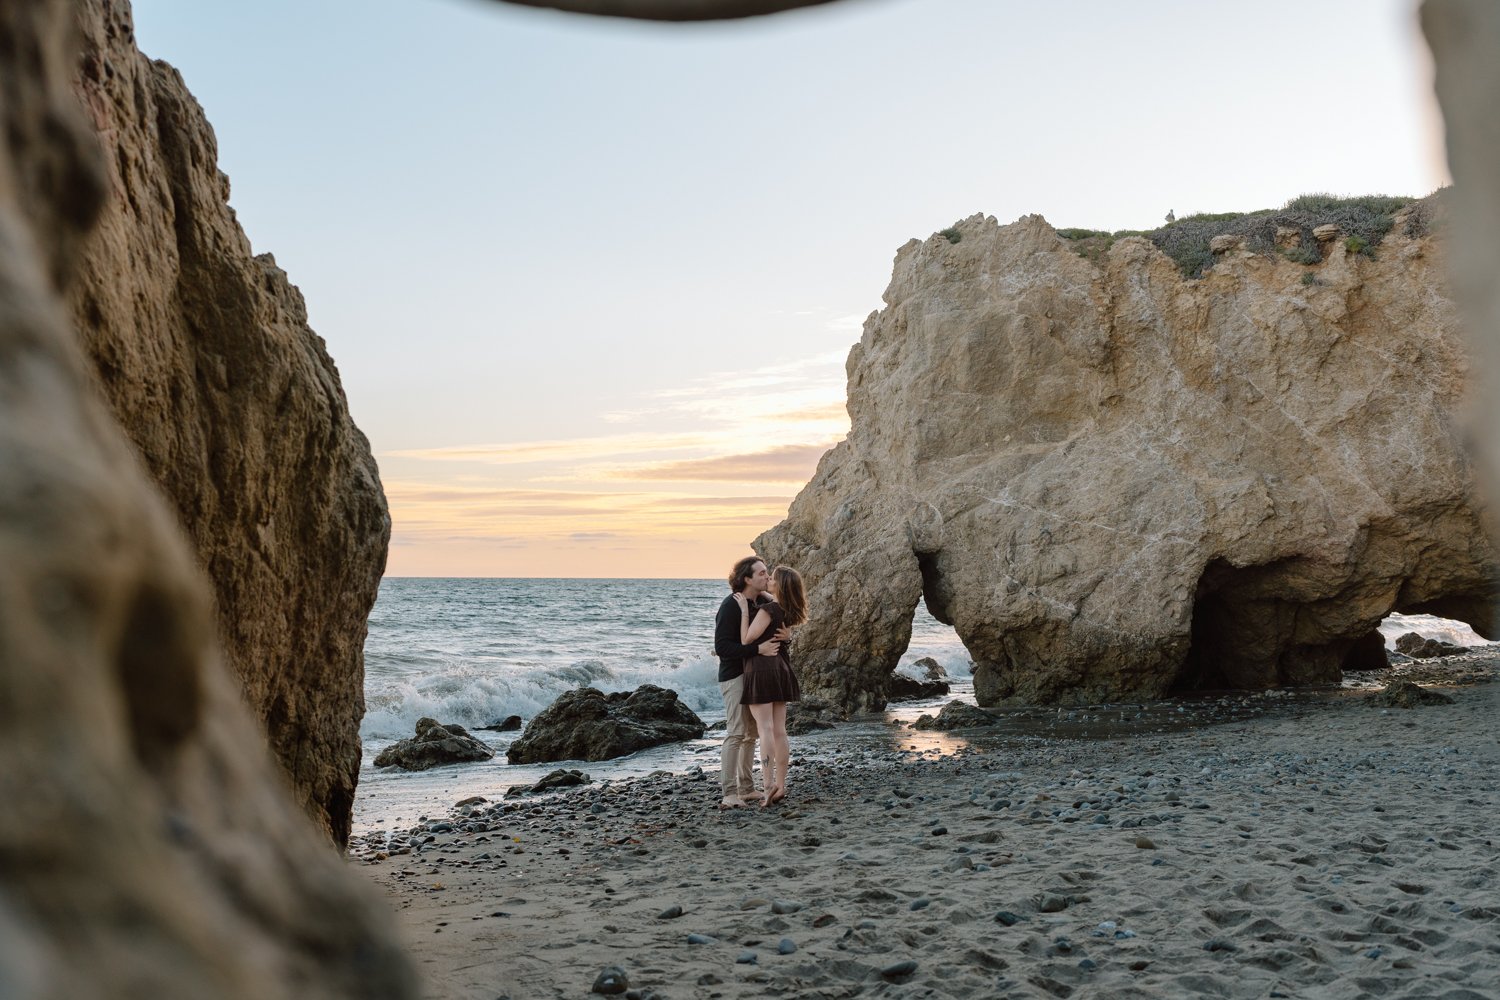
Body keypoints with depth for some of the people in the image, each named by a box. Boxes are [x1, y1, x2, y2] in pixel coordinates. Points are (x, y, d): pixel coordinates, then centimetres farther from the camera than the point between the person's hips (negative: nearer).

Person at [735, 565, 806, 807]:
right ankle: (780, 785, 11)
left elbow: (746, 640, -15)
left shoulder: (767, 609, -17)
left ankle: (768, 785, -15)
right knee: (779, 730, 8)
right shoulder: (788, 612, 7)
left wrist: (744, 610, -12)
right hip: (781, 668, 8)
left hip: (761, 667, -8)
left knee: (765, 728, -10)